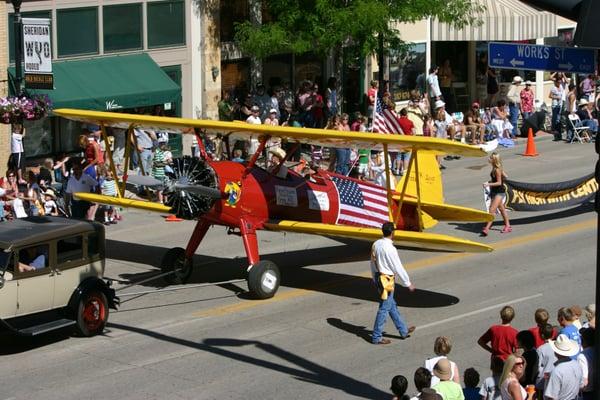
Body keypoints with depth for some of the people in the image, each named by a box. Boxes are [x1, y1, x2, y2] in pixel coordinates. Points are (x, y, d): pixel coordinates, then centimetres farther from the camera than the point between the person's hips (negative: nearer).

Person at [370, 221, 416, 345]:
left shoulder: (376, 245, 1)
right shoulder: (390, 249, -22)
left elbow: (373, 263, 10)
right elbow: (398, 268, -16)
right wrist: (408, 283, -5)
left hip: (379, 277, 9)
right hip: (387, 280, -9)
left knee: (392, 305, 19)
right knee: (384, 308, 1)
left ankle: (403, 330, 32)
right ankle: (377, 337, 6)